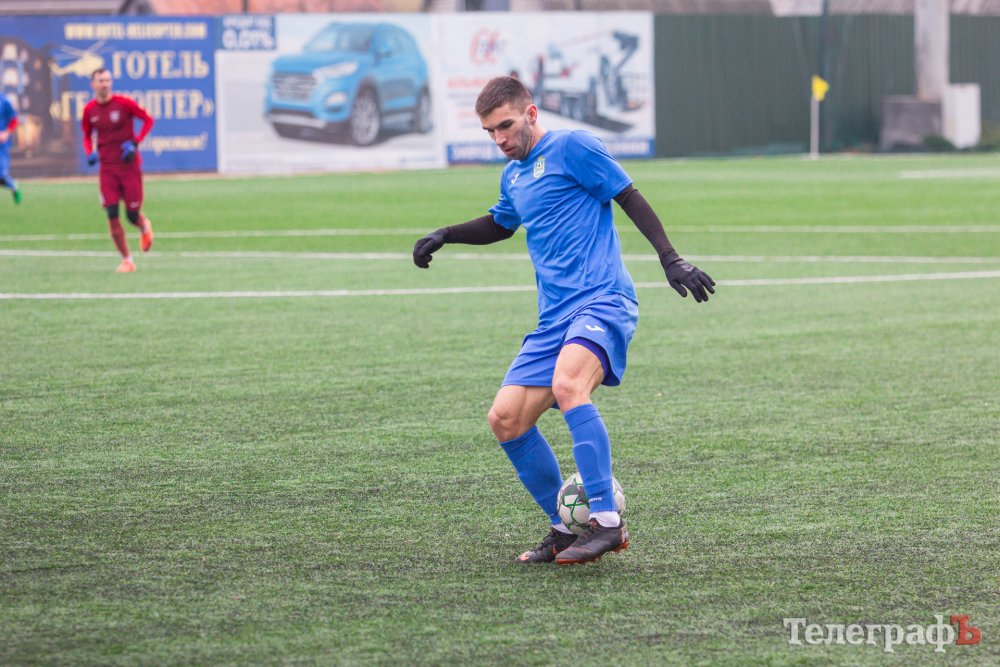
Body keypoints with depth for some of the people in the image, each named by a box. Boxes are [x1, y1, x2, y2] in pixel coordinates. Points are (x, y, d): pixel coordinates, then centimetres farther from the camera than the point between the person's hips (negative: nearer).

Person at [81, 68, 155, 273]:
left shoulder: (123, 103, -9)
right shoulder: (89, 110, 1)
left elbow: (148, 120, -1)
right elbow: (87, 135, 16)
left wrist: (135, 143, -12)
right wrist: (89, 153, -4)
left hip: (129, 164, -2)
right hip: (107, 167, 2)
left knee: (133, 215, 1)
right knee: (112, 215, -8)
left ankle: (145, 227, 39)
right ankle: (126, 260, 4)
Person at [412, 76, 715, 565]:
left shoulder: (571, 147, -3)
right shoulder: (513, 175, 21)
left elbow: (630, 198, -3)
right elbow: (499, 224, 41)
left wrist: (671, 260, -9)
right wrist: (445, 236, 29)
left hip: (602, 300, -9)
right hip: (554, 318, 9)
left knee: (567, 383, -34)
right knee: (506, 419, -2)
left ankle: (607, 522, -33)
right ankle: (566, 530, 10)